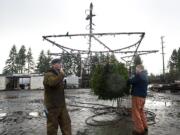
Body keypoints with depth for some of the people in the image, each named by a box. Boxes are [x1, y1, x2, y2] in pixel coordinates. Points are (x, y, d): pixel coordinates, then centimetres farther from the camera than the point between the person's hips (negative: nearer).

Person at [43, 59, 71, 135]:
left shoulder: (58, 75, 15)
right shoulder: (48, 75, -13)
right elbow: (53, 83, -36)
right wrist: (62, 74, -23)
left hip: (62, 105, 8)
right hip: (52, 106, -8)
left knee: (66, 123, 8)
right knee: (52, 126, 6)